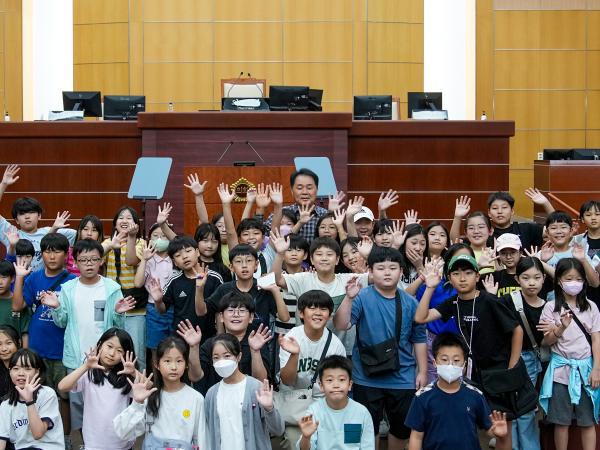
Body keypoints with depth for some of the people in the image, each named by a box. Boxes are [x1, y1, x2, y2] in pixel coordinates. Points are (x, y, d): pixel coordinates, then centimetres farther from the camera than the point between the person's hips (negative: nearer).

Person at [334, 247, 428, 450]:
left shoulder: (410, 303, -1)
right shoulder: (362, 297, -10)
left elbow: (419, 339, 5)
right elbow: (341, 325, -21)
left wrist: (422, 372, 4)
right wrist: (349, 298, -34)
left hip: (403, 378, 3)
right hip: (367, 378, -2)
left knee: (402, 428, 16)